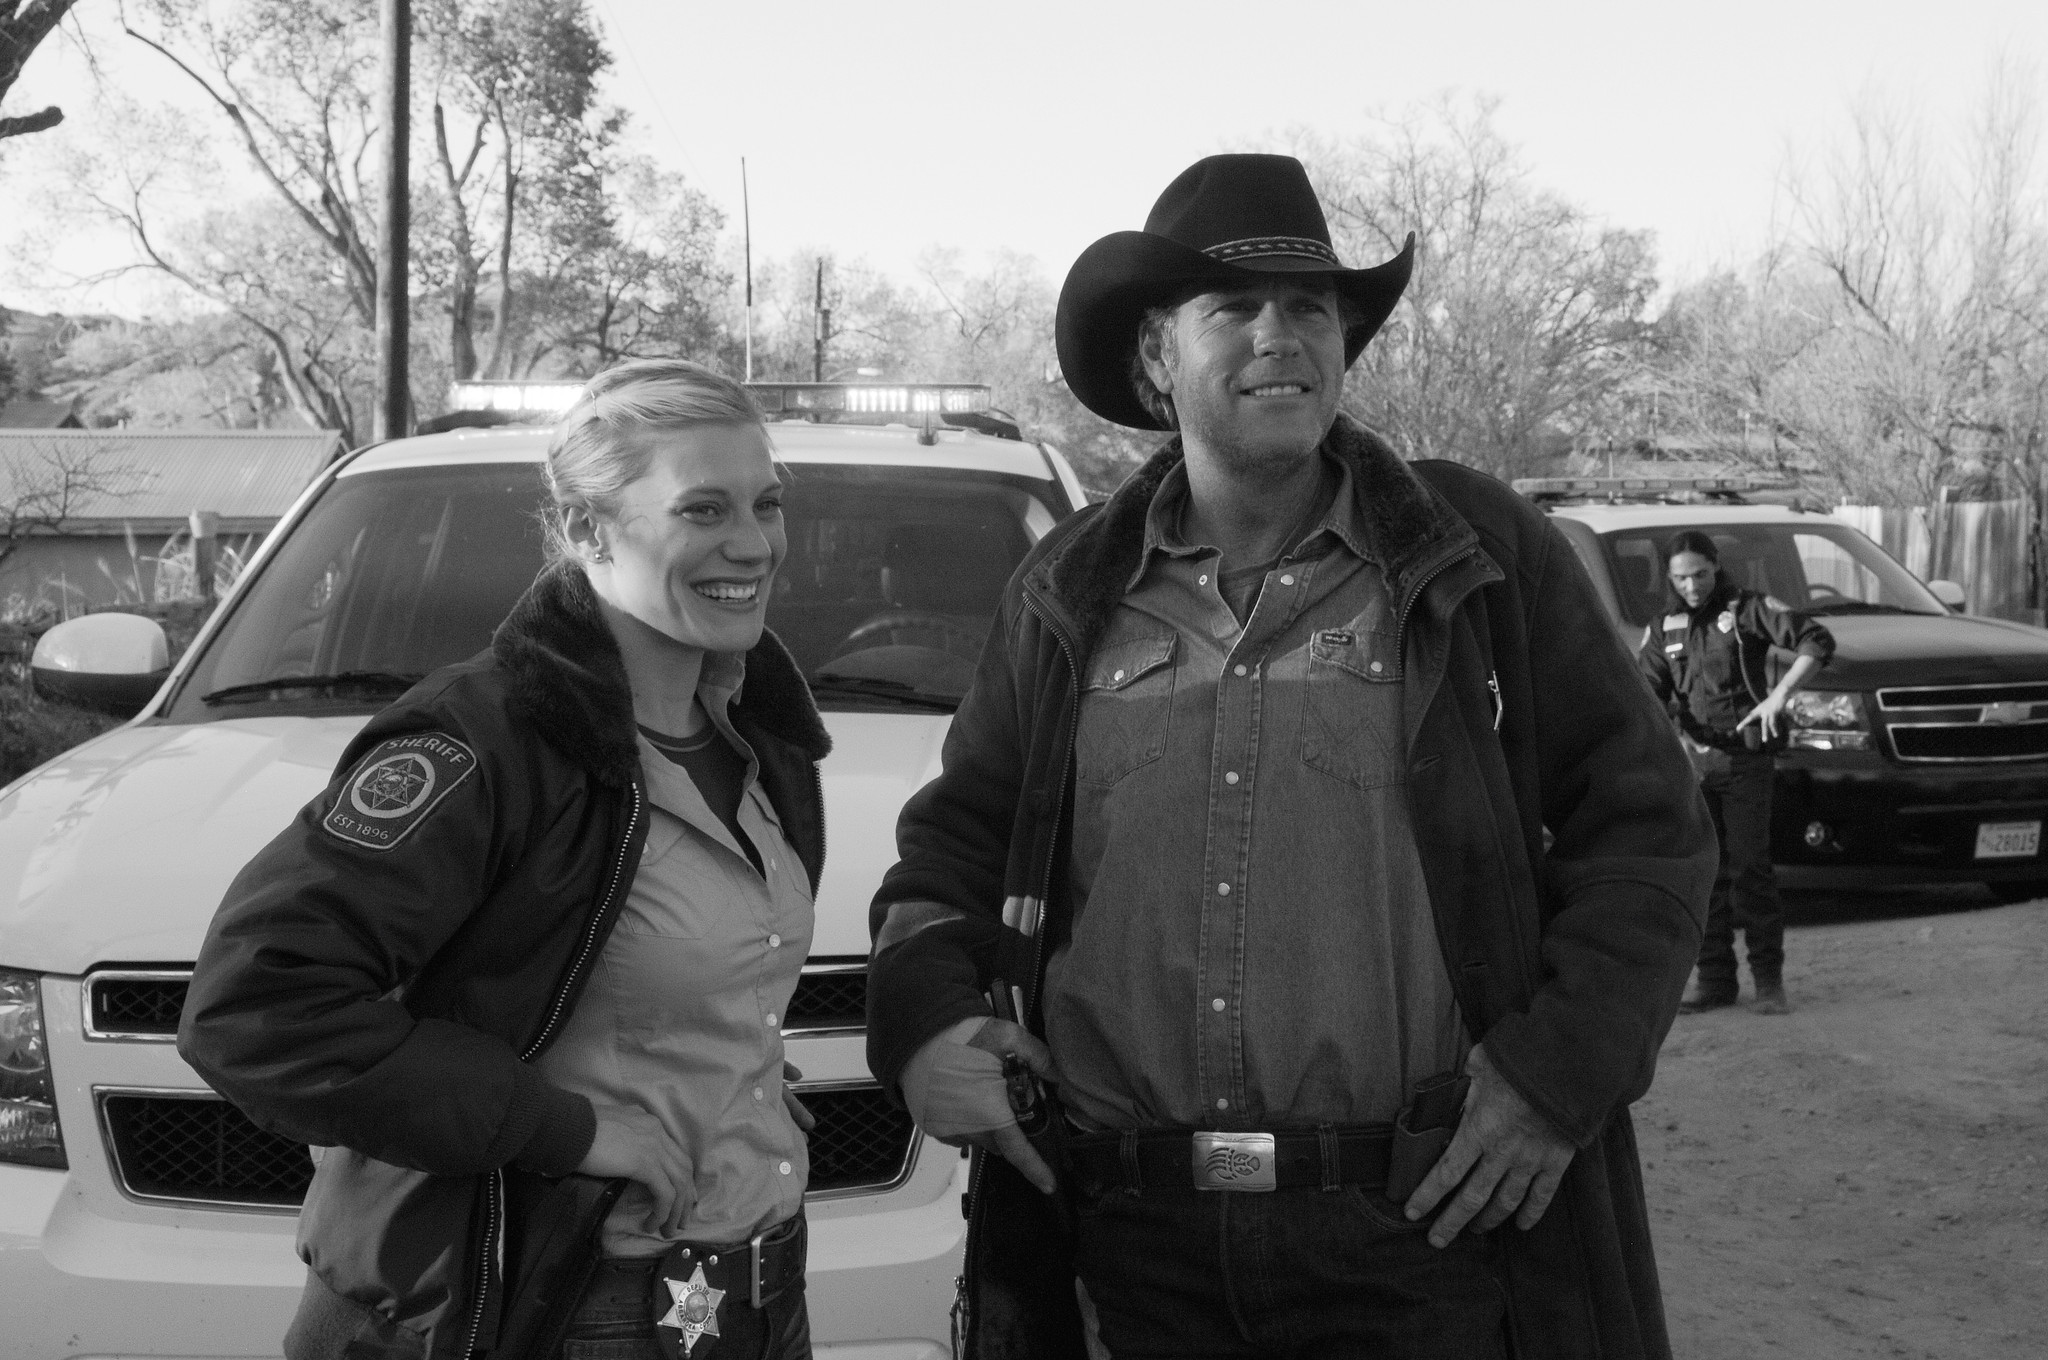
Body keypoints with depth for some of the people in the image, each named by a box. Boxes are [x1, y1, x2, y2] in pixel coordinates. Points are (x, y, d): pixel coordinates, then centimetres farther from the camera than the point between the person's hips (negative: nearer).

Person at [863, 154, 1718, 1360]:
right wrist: (923, 1015, -1)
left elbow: (1648, 824, 3)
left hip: (1425, 1230, -2)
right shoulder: (1066, 596, 10)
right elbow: (954, 840, 17)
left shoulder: (1487, 556, 2)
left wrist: (1561, 1072, -8)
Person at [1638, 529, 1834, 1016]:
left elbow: (1817, 641, -9)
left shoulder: (1748, 609, -2)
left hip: (1747, 758, -4)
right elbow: (1645, 693, 3)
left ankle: (1768, 979, 1)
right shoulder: (1663, 629, 11)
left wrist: (1780, 694, -19)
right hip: (1694, 760, 4)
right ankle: (1715, 979, 11)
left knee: (1751, 866, -7)